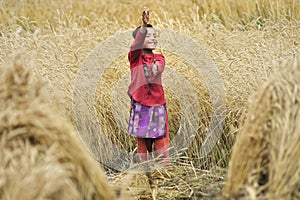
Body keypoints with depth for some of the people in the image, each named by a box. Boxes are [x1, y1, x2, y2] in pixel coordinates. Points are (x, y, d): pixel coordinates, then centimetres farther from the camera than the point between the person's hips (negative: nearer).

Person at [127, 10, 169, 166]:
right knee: (142, 144, 3)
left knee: (162, 145, -1)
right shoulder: (135, 56, 0)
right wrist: (143, 27, -38)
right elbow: (137, 44, -21)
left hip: (158, 106, 2)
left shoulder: (159, 58, 10)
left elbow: (159, 66, -12)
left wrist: (155, 68, -37)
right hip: (140, 105, -2)